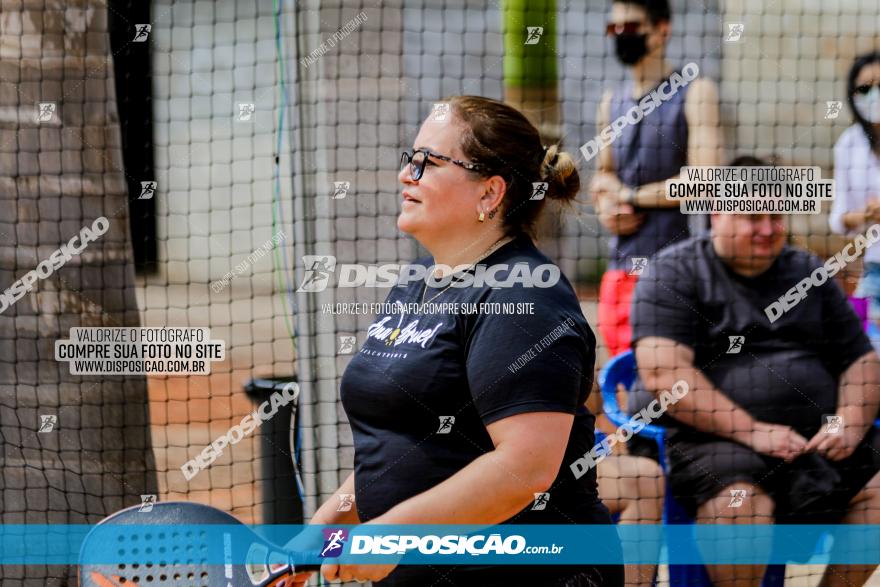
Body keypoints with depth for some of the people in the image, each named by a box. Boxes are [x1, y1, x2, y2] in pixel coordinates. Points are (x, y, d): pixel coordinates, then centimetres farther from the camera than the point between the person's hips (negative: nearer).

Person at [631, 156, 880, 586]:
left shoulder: (808, 273, 20)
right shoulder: (674, 273, 3)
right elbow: (662, 373, -11)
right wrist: (753, 432, -18)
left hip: (818, 436, 5)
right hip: (716, 438, -5)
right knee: (740, 503, -35)